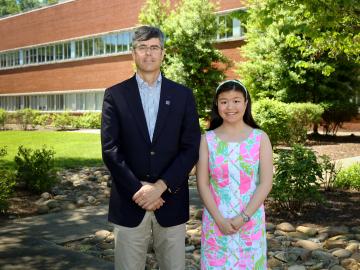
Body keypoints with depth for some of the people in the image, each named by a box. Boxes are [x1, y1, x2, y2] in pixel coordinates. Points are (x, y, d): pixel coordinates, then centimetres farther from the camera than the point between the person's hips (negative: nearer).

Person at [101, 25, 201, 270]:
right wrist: (138, 190, -11)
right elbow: (110, 149, -3)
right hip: (129, 202, 0)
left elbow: (191, 148, -1)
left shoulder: (183, 95, 5)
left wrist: (160, 186, -11)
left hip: (171, 201, 1)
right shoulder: (115, 95, 3)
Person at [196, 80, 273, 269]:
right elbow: (202, 184, -4)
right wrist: (220, 219, -13)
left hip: (251, 220, 0)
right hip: (216, 221, 0)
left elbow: (266, 183, -6)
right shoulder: (207, 139, -2)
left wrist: (243, 217, -13)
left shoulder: (260, 138, -3)